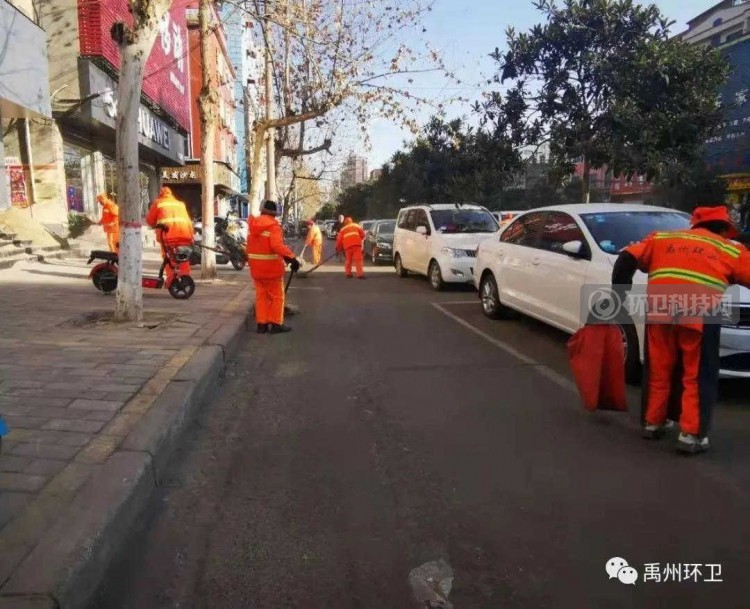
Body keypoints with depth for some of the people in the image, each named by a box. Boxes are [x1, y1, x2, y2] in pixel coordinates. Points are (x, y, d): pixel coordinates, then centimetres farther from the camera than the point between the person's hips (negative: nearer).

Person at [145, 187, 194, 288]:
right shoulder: (180, 203, 29)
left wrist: (156, 226, 34)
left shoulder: (158, 202, 21)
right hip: (184, 230, 2)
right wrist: (191, 235, 20)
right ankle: (185, 275, 6)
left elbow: (149, 219, 16)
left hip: (167, 230, -2)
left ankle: (170, 276, -2)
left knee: (167, 255, 9)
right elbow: (188, 220, 22)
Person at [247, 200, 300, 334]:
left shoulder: (253, 224, 6)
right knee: (277, 296, 4)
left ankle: (261, 324, 13)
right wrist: (291, 257, -35)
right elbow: (277, 245, -30)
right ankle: (276, 324, 5)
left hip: (256, 267, 7)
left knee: (261, 296, 13)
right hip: (271, 267, -7)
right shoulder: (273, 225, -16)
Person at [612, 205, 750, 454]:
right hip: (699, 315, -2)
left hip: (659, 312, 3)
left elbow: (626, 260, 15)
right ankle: (691, 434, 11)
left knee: (658, 371, 18)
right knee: (698, 377, 11)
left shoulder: (661, 238, 25)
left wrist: (618, 296, 17)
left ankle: (652, 423, 29)